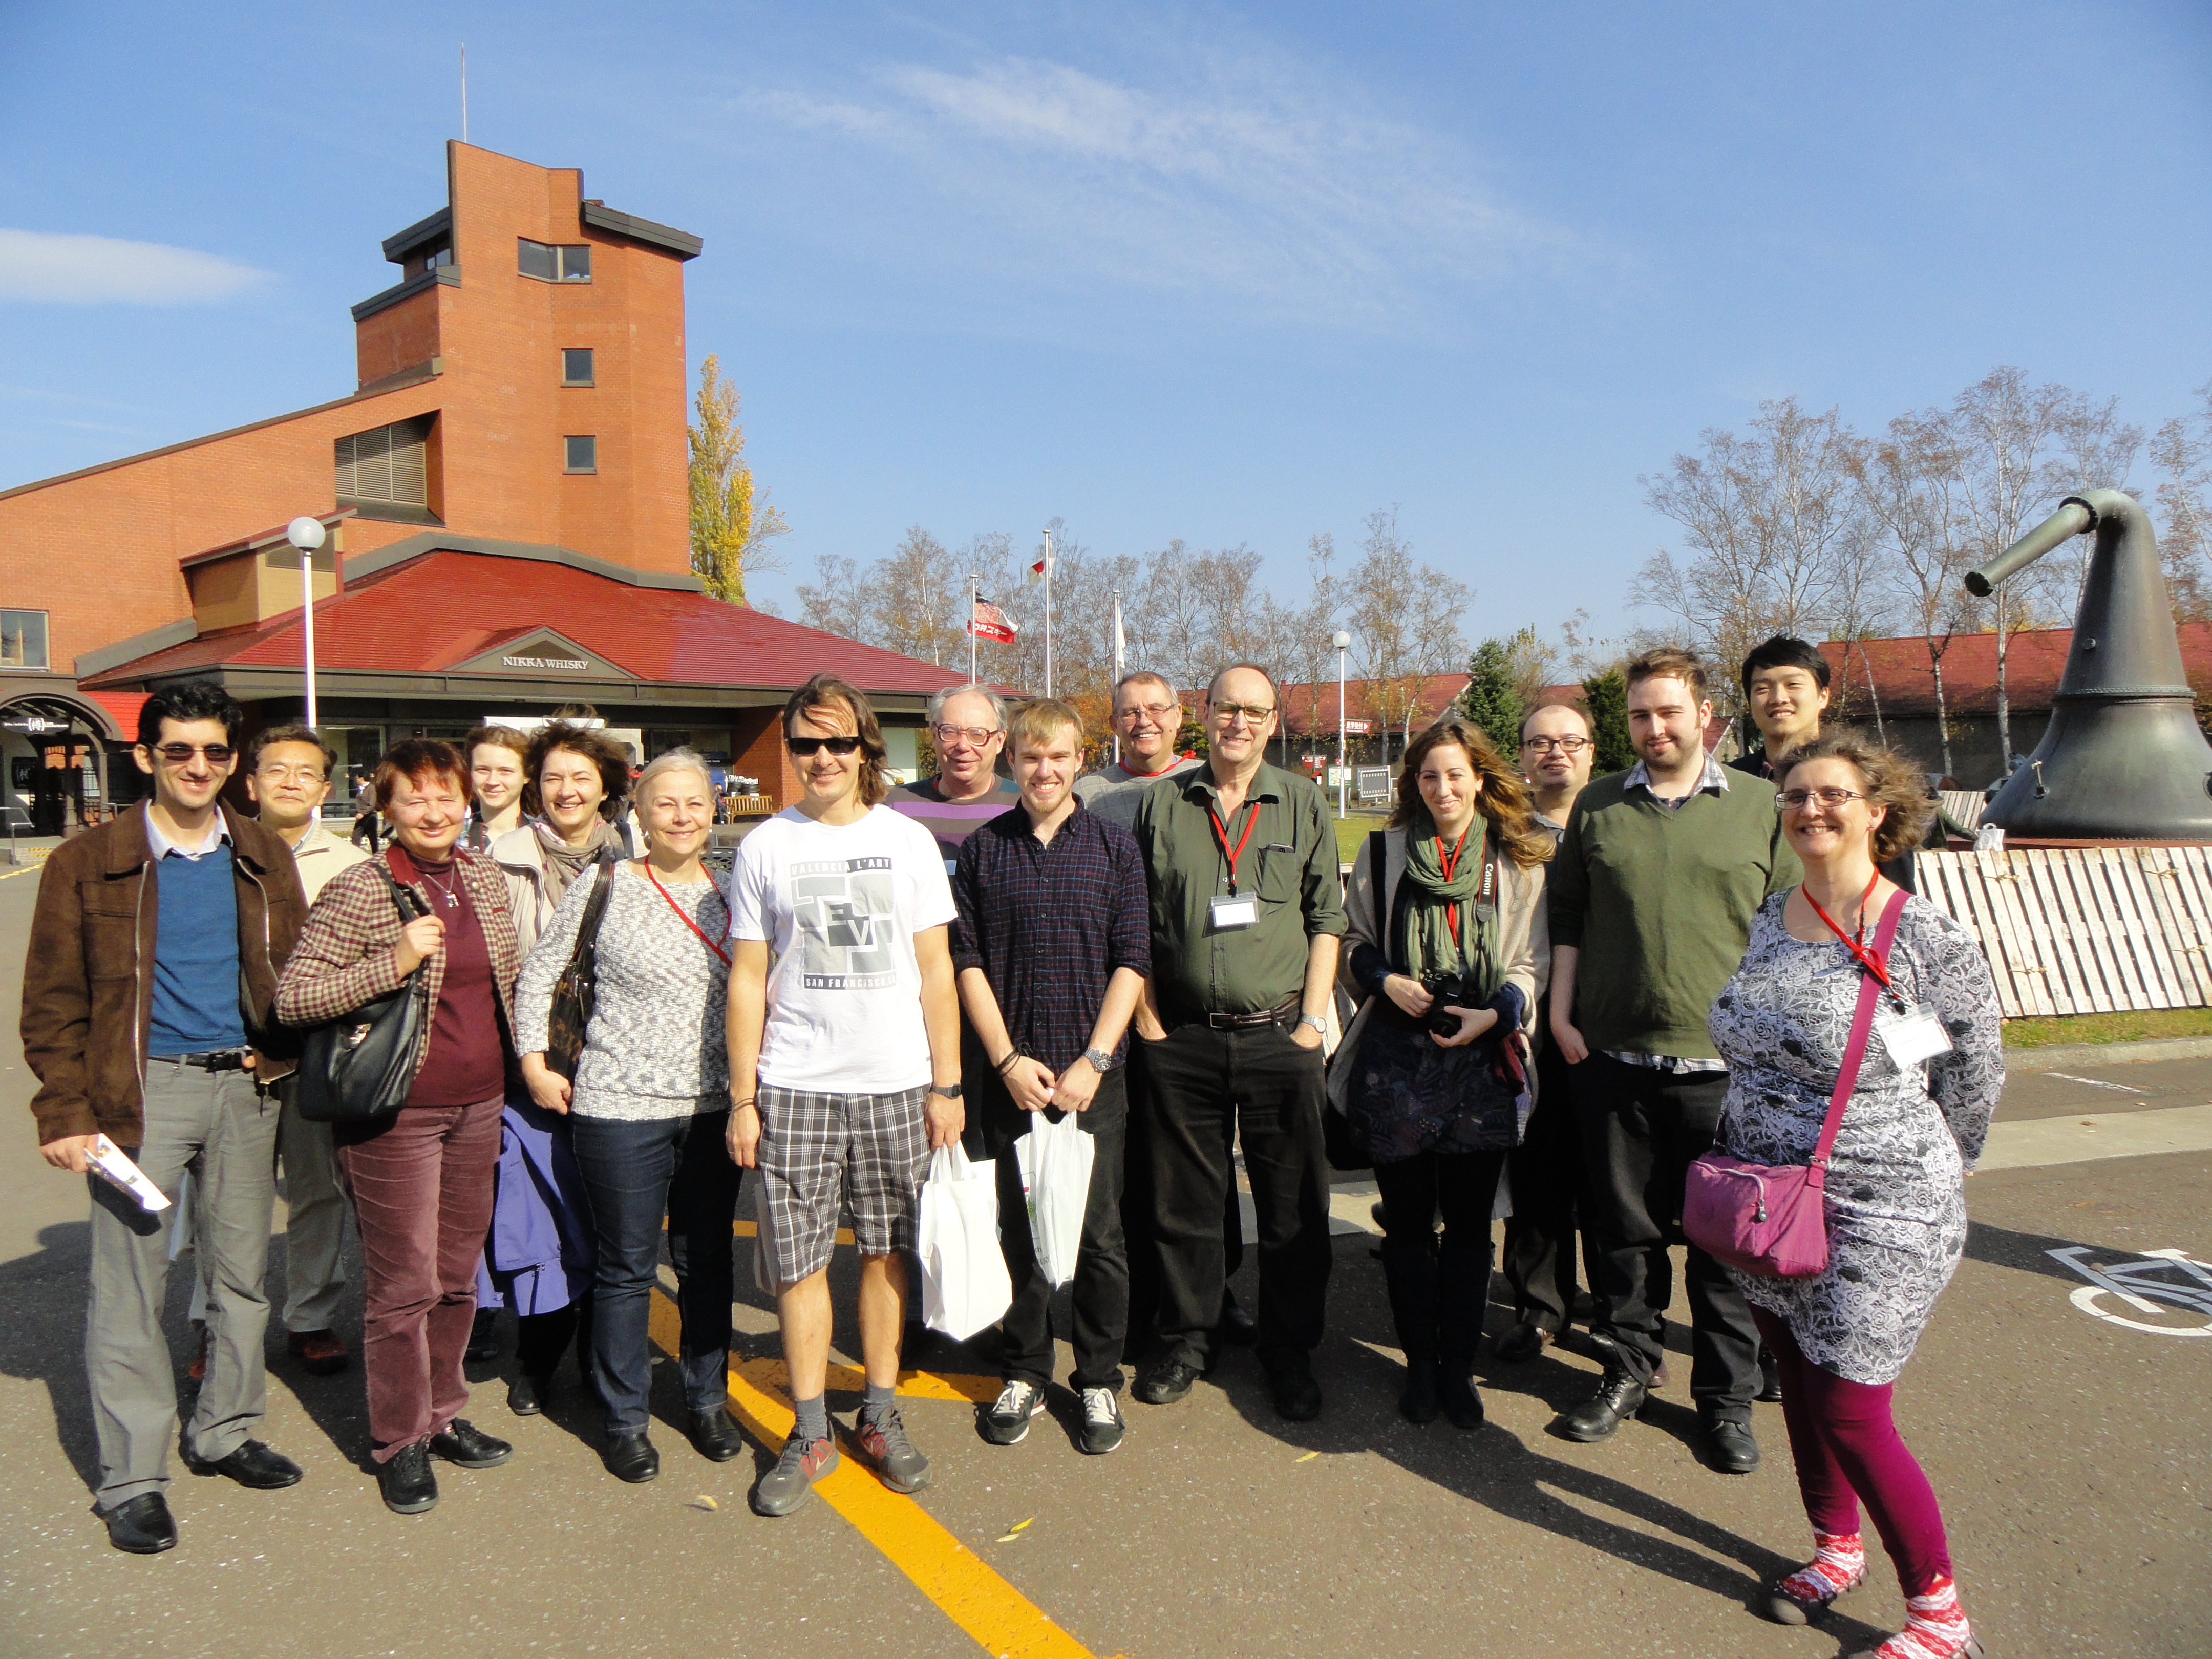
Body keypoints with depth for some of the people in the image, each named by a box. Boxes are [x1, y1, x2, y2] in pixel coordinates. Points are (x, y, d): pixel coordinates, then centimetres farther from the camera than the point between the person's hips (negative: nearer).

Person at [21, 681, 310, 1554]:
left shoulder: (264, 858, 7)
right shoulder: (88, 863, -3)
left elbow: (295, 969, 15)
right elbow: (53, 1001, -2)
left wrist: (278, 1048, 0)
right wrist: (65, 1112, -9)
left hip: (245, 1088, 4)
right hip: (143, 1090, -3)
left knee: (243, 1271, 13)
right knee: (130, 1285, 1)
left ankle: (223, 1432, 30)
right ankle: (131, 1480, 14)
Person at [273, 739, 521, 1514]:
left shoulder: (486, 877, 7)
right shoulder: (358, 891, -12)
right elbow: (291, 999, -16)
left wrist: (519, 1059, 16)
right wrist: (395, 962, -24)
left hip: (478, 1105, 6)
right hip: (395, 1112, -6)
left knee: (458, 1274, 16)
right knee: (403, 1284, 3)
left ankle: (442, 1414, 33)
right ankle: (398, 1442, 20)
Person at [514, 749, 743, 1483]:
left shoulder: (732, 892, 6)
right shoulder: (605, 887, -5)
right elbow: (539, 972, 3)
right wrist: (534, 1061, -1)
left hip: (715, 1108, 4)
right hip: (622, 1107, -3)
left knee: (708, 1261, 14)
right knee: (627, 1268, 6)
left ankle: (706, 1401, 31)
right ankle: (625, 1419, 23)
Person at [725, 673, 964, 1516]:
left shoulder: (908, 839, 5)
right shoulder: (764, 847, 4)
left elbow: (936, 970, 6)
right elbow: (747, 980, 5)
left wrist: (946, 1084, 2)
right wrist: (742, 1098, 0)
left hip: (896, 1083, 1)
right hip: (795, 1086, 0)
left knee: (887, 1251, 8)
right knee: (798, 1259, 2)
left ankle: (880, 1416, 24)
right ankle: (810, 1435, 16)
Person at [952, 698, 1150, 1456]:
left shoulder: (1114, 845, 2)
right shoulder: (982, 848, 4)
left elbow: (1132, 961, -1)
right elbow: (968, 960, 2)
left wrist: (1094, 1061, -9)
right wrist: (1008, 1060, -6)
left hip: (1093, 1073, -1)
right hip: (1008, 1072, 1)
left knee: (1099, 1230, 5)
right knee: (1018, 1225, 9)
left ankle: (1099, 1378, 22)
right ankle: (1025, 1373, 26)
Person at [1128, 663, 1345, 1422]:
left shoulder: (1303, 804, 6)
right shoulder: (1162, 804, 6)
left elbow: (1327, 920, 5)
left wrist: (1312, 1021, -2)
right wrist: (1147, 1019, 1)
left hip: (1280, 1038, 0)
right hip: (1183, 1040, 0)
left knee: (1292, 1207, 7)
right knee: (1183, 1201, 10)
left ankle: (1290, 1352, 23)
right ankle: (1185, 1339, 27)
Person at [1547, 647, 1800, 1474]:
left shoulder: (1762, 806, 4)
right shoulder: (1597, 807, 8)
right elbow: (1566, 916, 11)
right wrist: (1561, 1012, 3)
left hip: (1724, 1066, -1)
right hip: (1612, 1061, 2)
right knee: (1625, 1229, 12)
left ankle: (1727, 1395, 23)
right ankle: (1627, 1370, 29)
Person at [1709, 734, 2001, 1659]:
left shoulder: (1929, 942, -15)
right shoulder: (1770, 923, 3)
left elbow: (1975, 1079, -3)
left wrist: (1917, 1174, 9)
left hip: (1876, 1219, -6)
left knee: (1851, 1416, 0)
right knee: (1799, 1384, 18)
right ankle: (1836, 1548, 41)